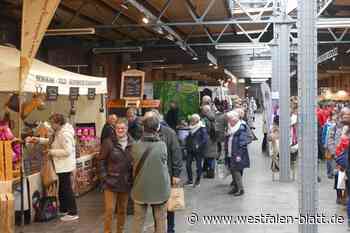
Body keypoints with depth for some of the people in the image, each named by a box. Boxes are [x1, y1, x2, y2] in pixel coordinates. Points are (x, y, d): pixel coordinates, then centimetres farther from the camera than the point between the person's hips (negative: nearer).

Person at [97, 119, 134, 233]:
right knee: (109, 209, -1)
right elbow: (101, 160, -4)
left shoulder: (132, 143, -1)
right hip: (111, 181, -3)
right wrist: (104, 176, -9)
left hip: (126, 182, 3)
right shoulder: (109, 142, -8)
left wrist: (132, 178, -1)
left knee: (122, 210, 13)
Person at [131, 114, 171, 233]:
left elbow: (134, 166, 0)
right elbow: (164, 164, -3)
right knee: (160, 219, 13)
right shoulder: (162, 145, -15)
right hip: (159, 188, -1)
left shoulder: (136, 146, -10)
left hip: (141, 188, 2)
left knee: (138, 219, 15)